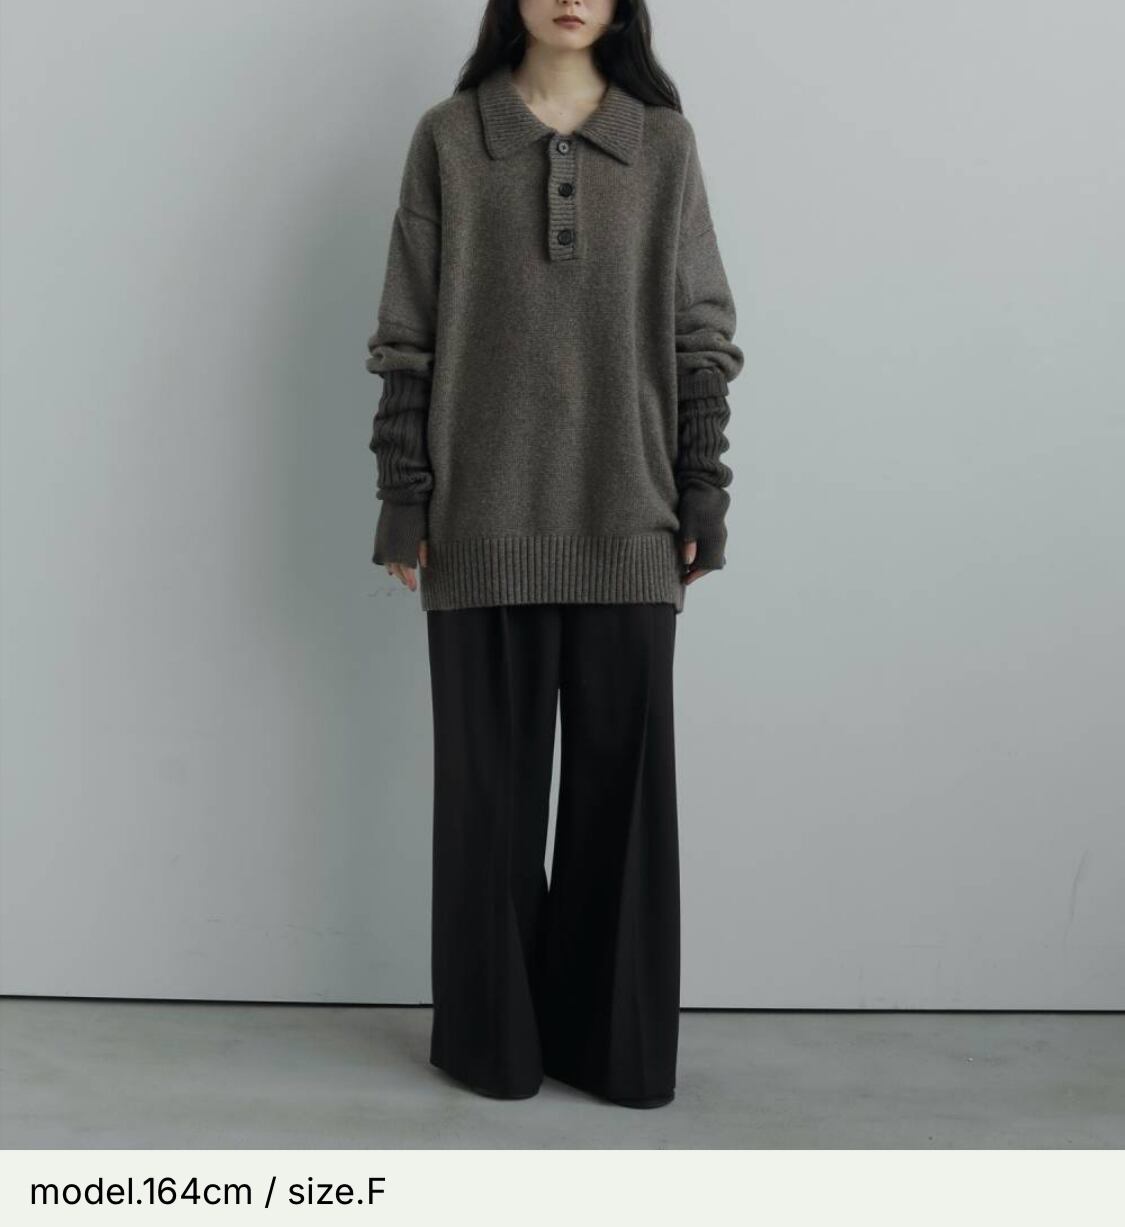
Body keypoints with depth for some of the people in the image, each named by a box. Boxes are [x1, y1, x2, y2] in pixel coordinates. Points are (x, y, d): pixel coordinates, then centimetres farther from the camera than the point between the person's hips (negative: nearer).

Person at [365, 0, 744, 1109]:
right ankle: (493, 1037, 21)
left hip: (626, 523, 1)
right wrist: (402, 505, -2)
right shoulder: (448, 139, 4)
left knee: (624, 776, 5)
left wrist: (704, 501, 1)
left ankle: (615, 1038, 20)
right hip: (484, 521, -1)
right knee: (490, 779, 6)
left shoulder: (664, 142, 8)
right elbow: (409, 336, 3)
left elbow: (699, 334, 6)